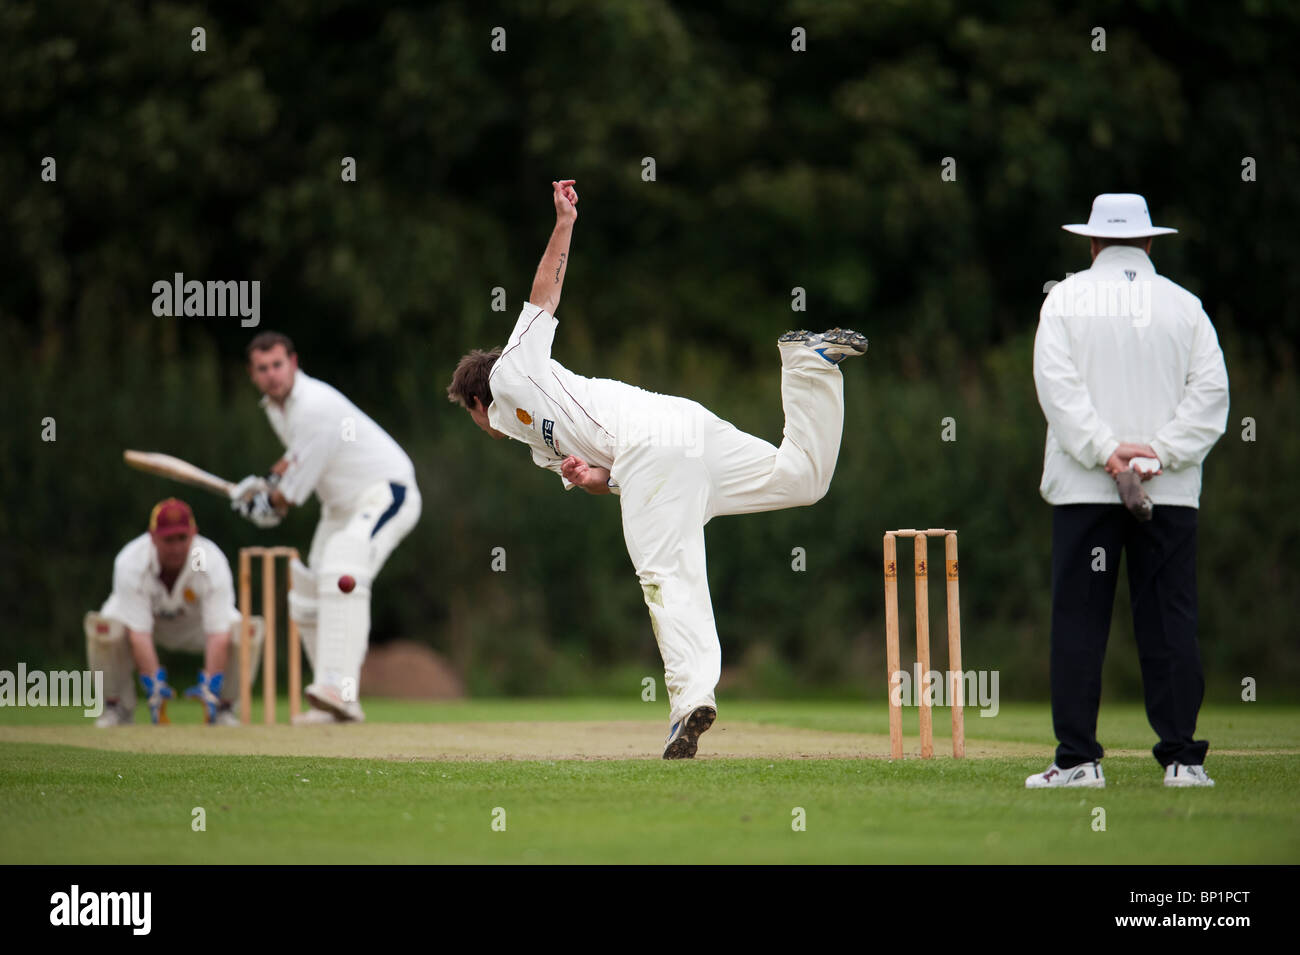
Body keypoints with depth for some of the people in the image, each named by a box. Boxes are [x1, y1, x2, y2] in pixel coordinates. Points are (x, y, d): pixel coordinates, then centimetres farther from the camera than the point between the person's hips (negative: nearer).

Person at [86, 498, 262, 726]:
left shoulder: (213, 562, -30)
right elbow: (138, 633, -36)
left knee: (247, 631, -28)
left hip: (195, 621, 1)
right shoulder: (130, 563, -32)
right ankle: (116, 706, -10)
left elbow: (218, 632, -35)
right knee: (103, 627, -34)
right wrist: (154, 686, -44)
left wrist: (209, 687, -45)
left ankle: (224, 707, -5)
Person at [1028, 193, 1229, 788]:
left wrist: (1106, 451, -12)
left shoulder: (1066, 299, 4)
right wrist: (1159, 453, -7)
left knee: (1078, 621, 0)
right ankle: (1182, 757, 1)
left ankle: (1077, 758, -4)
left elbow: (1057, 382, -8)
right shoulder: (1183, 305, 9)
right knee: (1168, 623, 3)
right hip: (1171, 492, 2)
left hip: (1084, 490, -2)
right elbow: (1210, 391, 0)